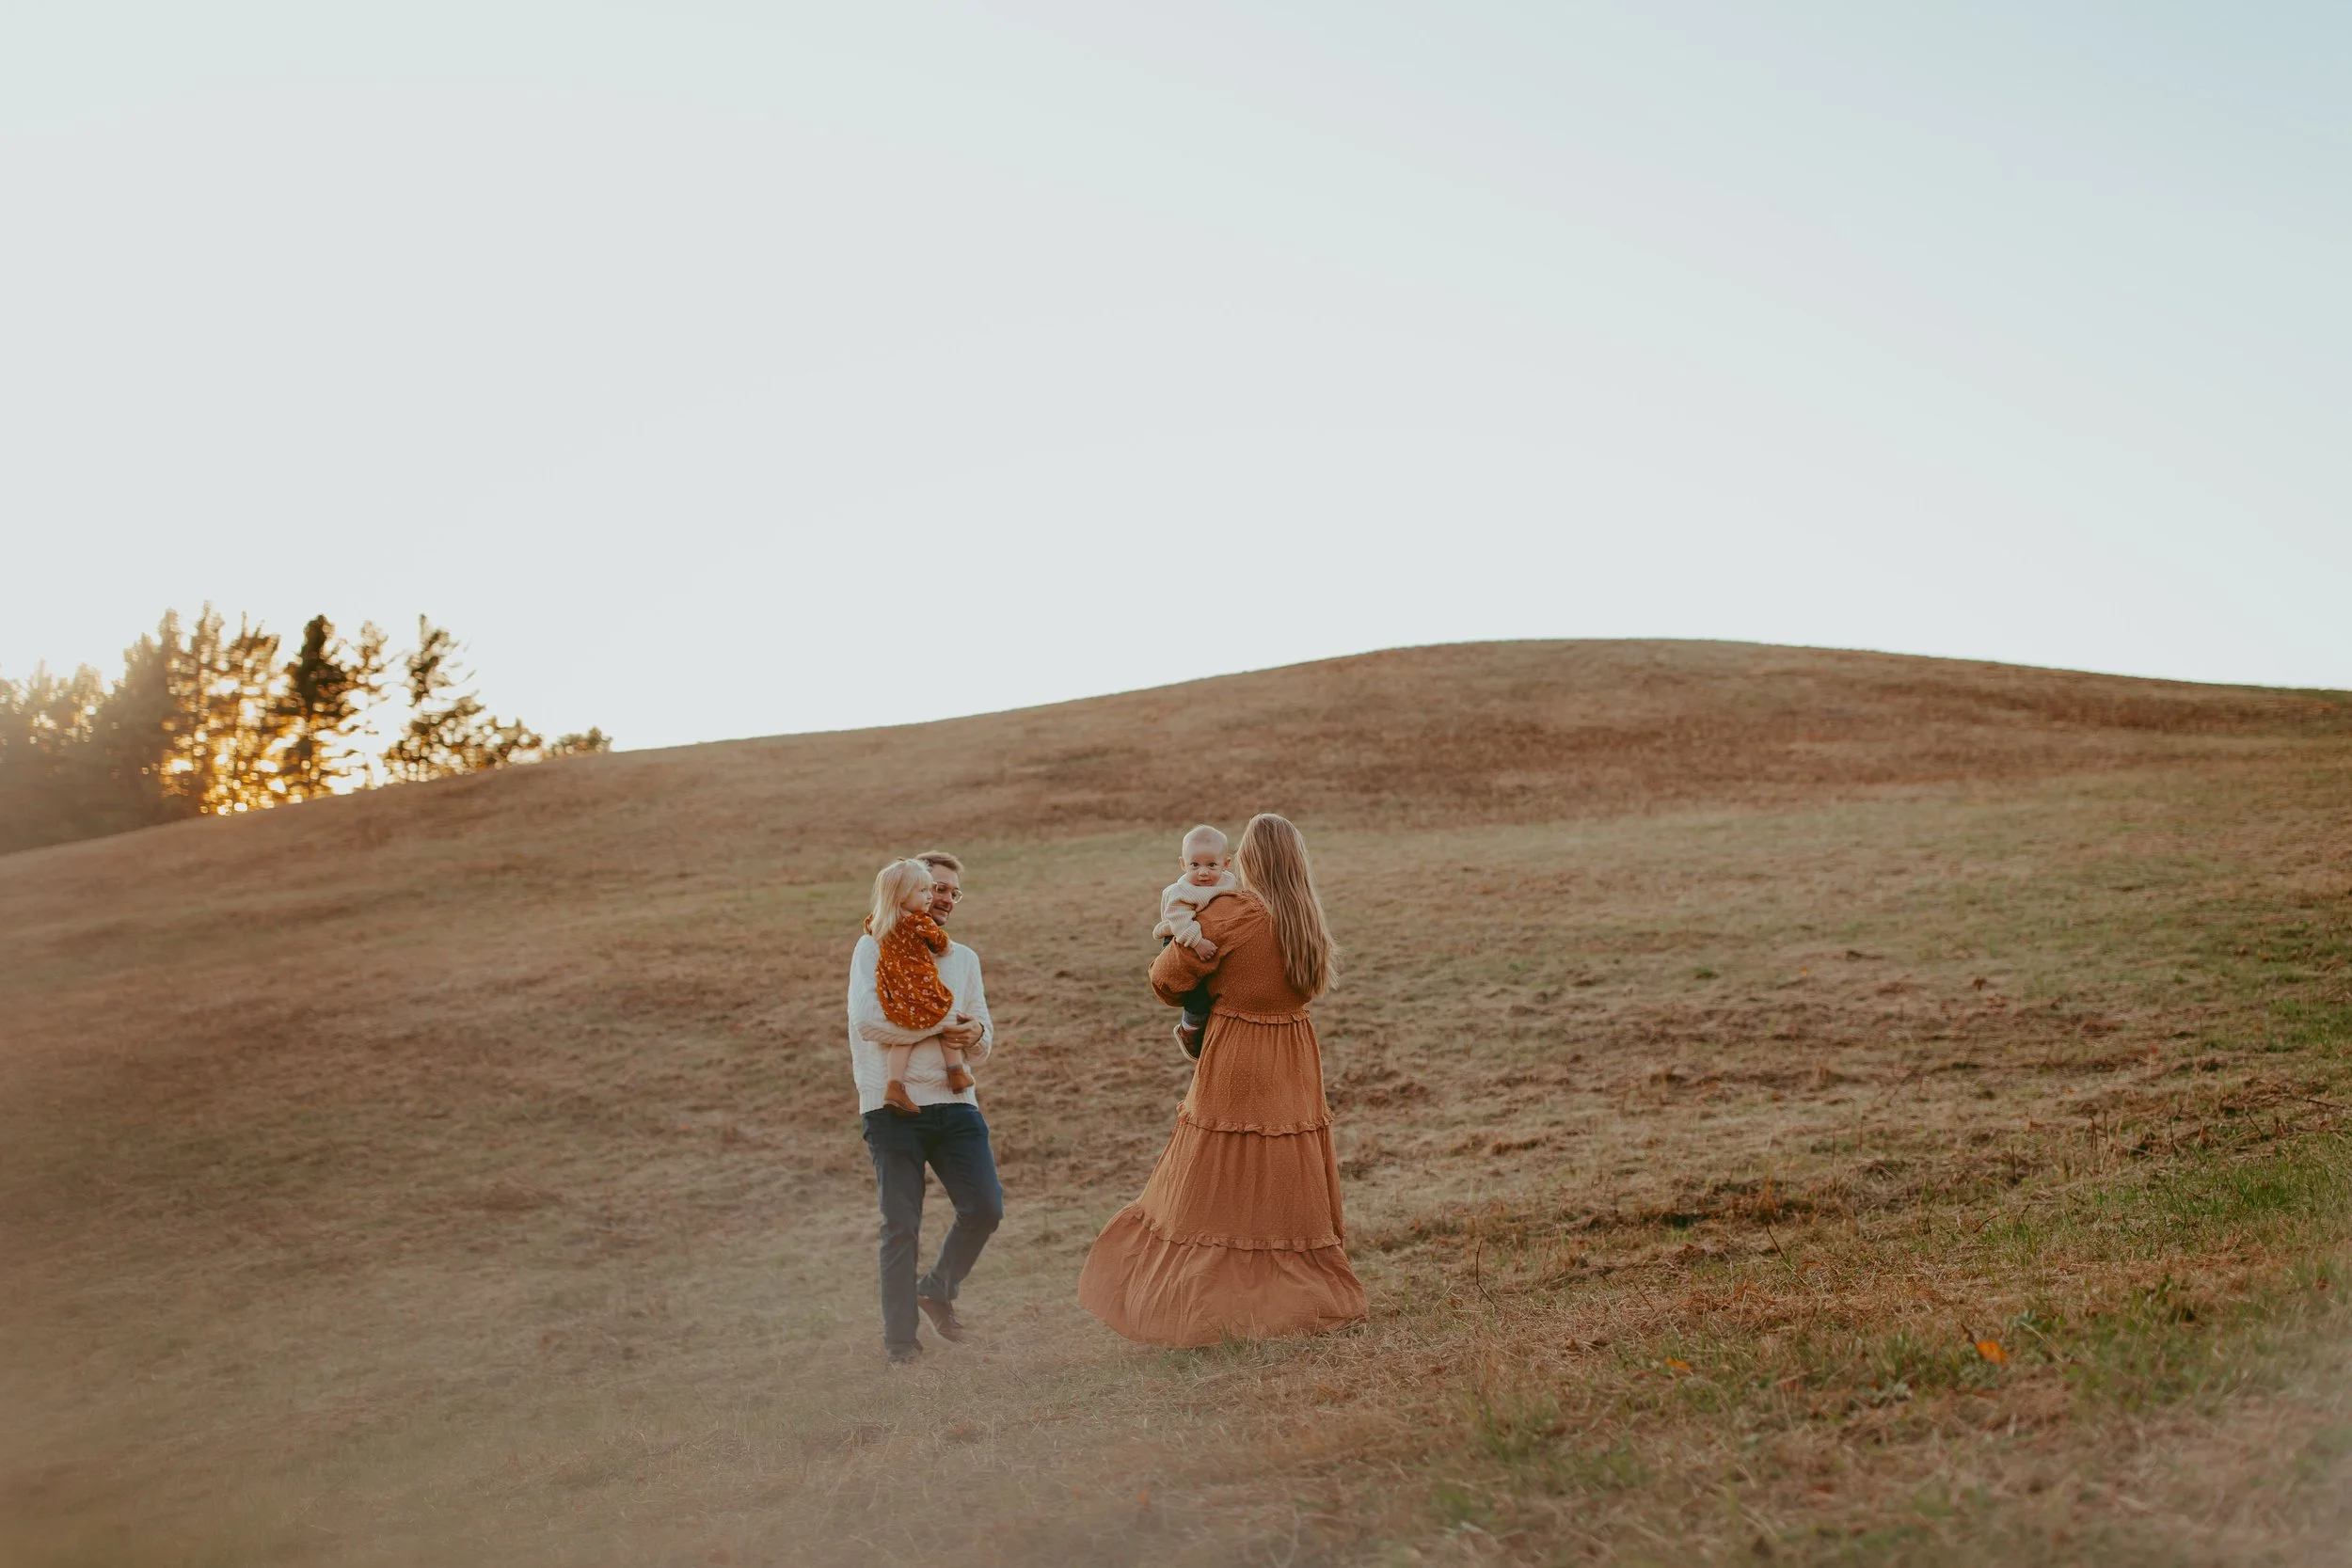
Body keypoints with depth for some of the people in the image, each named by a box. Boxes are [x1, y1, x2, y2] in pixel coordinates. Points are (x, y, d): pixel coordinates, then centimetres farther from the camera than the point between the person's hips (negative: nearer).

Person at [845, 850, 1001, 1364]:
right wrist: (943, 1025, -8)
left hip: (955, 1102, 5)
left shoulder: (964, 959, 18)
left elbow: (982, 1046, 17)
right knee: (901, 1224, -1)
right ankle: (899, 1337, 13)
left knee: (985, 1209, -1)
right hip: (894, 1106, -5)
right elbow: (868, 1021, -15)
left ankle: (938, 1291, 25)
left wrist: (976, 1035, -8)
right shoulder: (876, 948, 1)